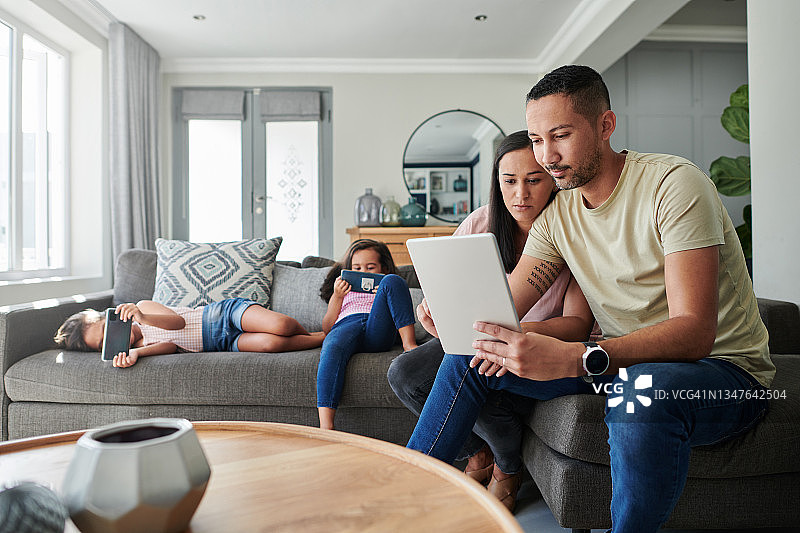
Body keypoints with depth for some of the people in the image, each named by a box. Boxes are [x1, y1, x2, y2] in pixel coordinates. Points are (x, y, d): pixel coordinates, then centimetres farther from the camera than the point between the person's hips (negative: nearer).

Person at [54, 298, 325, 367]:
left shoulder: (144, 307, 6)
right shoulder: (138, 346, 9)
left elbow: (179, 321, -10)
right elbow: (171, 345, -11)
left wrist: (143, 318, -27)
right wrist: (135, 353, -29)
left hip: (227, 312, -1)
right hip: (226, 344, 1)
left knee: (280, 326, -32)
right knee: (269, 343, -32)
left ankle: (312, 335, 0)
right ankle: (322, 340, -9)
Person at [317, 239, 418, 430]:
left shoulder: (386, 284, 38)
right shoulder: (342, 291, 41)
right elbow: (327, 328, 24)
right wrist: (338, 297, 13)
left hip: (378, 332, 0)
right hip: (346, 325, 0)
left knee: (392, 280, -20)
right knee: (331, 348, -37)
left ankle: (409, 344, -34)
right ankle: (325, 428, -49)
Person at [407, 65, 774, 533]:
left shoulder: (672, 184, -19)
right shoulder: (556, 214, 1)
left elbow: (695, 332, -29)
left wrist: (573, 359, -43)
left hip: (724, 370, -5)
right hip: (620, 362, 6)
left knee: (644, 391, -42)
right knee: (468, 357, -2)